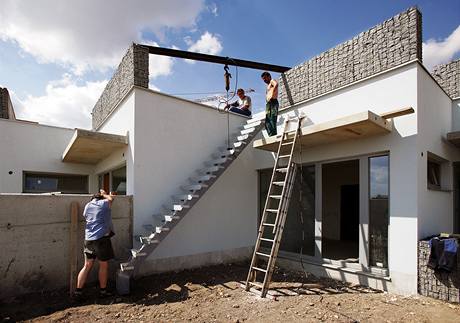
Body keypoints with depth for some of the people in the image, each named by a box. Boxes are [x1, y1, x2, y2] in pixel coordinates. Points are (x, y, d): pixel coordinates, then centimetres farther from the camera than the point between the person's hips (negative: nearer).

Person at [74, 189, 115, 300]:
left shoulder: (87, 206, 11)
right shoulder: (104, 203, 0)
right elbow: (110, 198, 20)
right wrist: (104, 194, 37)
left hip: (88, 239, 5)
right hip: (102, 238, -5)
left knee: (87, 265, 13)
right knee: (104, 265, 8)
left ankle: (78, 291, 12)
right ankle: (103, 291, 17)